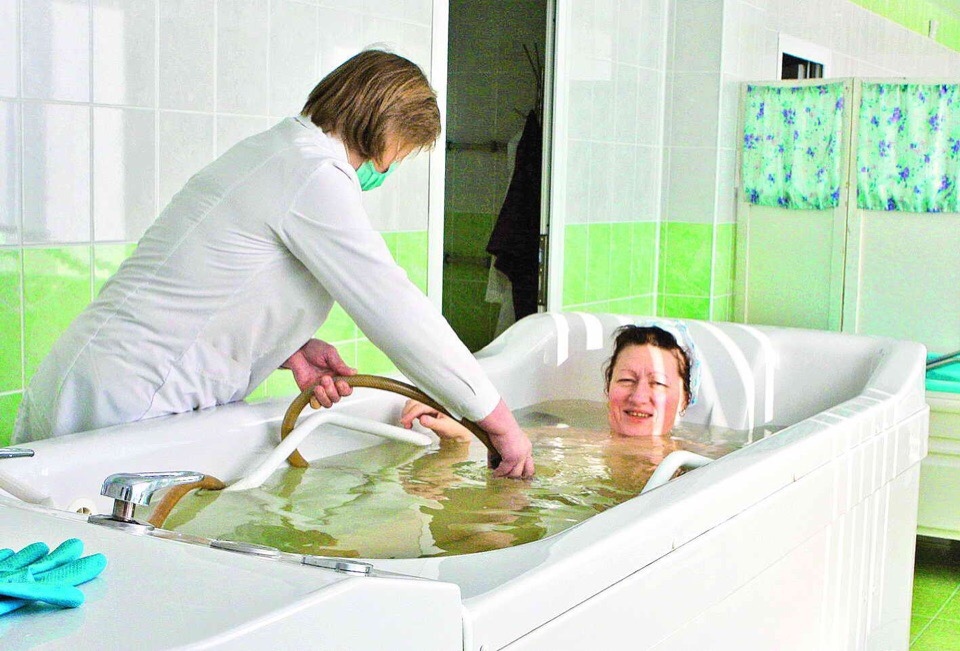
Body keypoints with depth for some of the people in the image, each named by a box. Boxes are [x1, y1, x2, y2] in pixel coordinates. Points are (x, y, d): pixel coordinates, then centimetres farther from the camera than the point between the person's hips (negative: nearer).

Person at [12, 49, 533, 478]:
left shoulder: (268, 151, 19)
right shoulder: (315, 175, -13)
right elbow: (397, 311, -13)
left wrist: (289, 348, 4)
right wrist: (499, 421, -5)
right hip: (123, 412, -10)